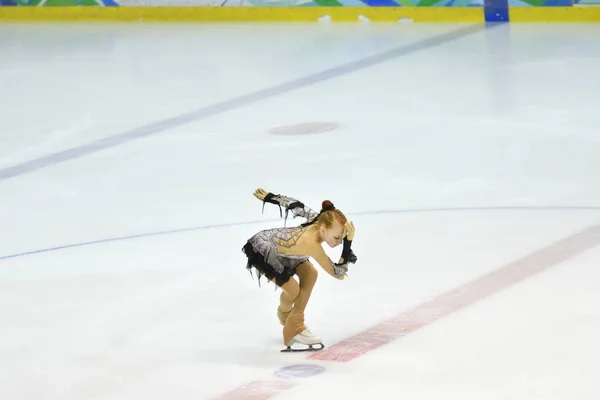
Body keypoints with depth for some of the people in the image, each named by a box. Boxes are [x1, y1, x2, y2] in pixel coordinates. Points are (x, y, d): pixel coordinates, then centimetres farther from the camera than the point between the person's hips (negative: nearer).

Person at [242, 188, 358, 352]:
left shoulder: (320, 219, -22)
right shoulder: (312, 244, -43)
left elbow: (296, 205, -4)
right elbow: (339, 274, -36)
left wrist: (270, 197, 13)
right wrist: (348, 243, -44)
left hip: (277, 242, 8)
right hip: (260, 249, -8)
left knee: (310, 274, -1)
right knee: (293, 290, -13)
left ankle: (296, 324, 18)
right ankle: (285, 318, 23)